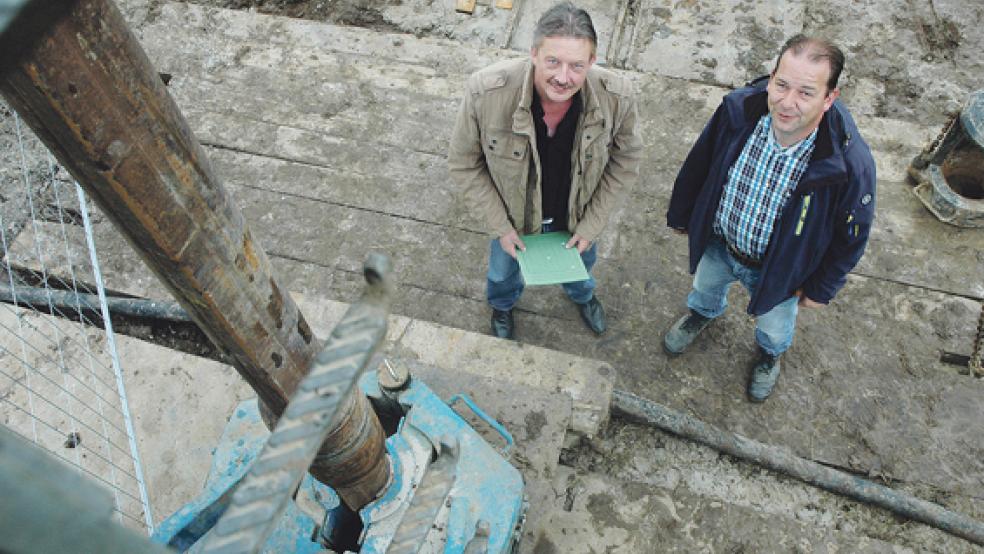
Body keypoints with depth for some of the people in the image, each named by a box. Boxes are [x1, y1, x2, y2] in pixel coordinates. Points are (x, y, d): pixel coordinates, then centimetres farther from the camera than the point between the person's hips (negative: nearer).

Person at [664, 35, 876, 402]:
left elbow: (851, 235, -17)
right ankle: (704, 312, 74)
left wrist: (821, 289, -4)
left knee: (774, 326, 30)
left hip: (779, 270, -2)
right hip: (717, 243, 2)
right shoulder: (737, 109, -30)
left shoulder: (851, 164, -37)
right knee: (706, 286, 35)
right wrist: (681, 214, 4)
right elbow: (699, 163, -10)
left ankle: (770, 352, 68)